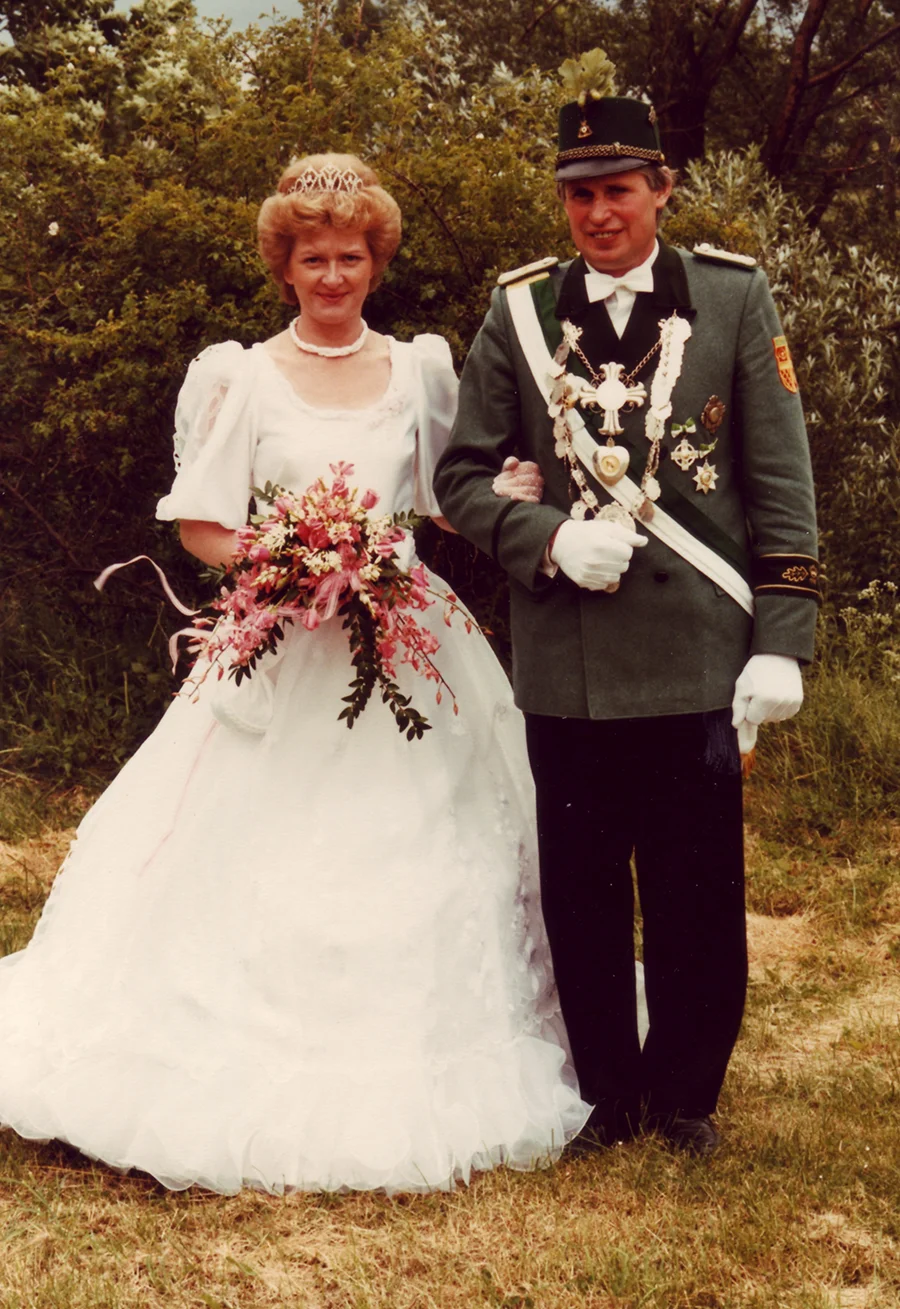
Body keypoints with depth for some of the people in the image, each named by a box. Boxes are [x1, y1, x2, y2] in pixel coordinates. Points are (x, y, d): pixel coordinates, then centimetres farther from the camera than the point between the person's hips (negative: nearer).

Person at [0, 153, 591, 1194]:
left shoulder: (419, 370, 10)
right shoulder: (243, 378, 1)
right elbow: (199, 526, -1)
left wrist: (516, 494, -5)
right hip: (283, 653, -3)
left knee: (418, 862, 3)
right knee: (270, 879, -4)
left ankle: (408, 1090, 16)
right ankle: (265, 1095, 9)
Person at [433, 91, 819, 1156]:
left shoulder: (733, 297, 4)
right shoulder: (518, 312, 7)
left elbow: (781, 482, 2)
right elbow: (461, 474, 9)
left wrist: (780, 640, -4)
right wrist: (549, 541, -10)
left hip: (696, 656, -1)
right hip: (565, 660, 1)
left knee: (698, 896, 7)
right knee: (582, 894, 11)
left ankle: (684, 1094, 26)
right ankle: (603, 1094, 28)